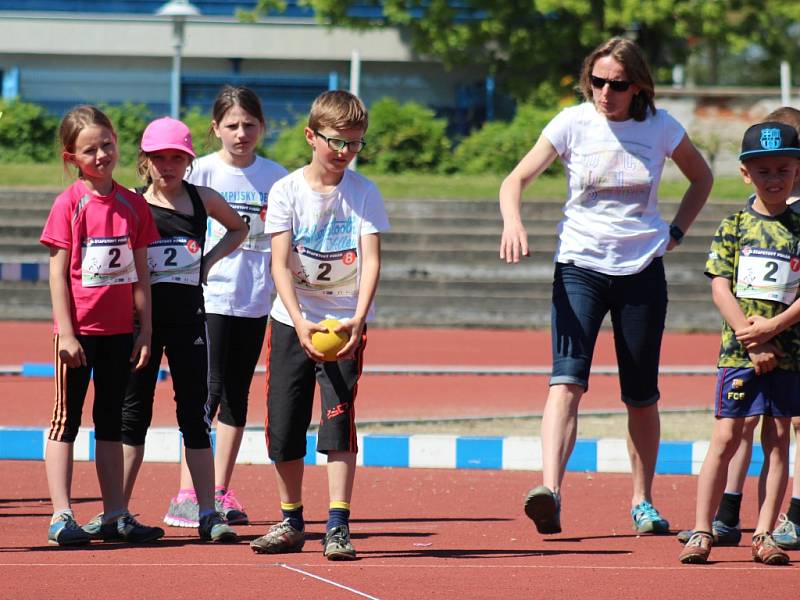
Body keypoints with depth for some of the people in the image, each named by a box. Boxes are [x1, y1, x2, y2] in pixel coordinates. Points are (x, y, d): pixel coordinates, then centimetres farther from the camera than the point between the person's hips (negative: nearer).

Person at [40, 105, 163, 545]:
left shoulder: (133, 204, 5)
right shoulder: (70, 204, -7)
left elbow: (140, 273, 9)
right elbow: (58, 272, -8)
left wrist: (145, 329, 6)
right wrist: (66, 332, -13)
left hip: (119, 329, 5)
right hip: (78, 328, -5)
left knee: (111, 422, 12)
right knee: (67, 420, 0)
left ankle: (115, 513, 17)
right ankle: (61, 516, -1)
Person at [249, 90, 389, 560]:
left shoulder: (364, 194, -5)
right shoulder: (287, 191, -4)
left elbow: (371, 260, -12)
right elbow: (280, 263, -11)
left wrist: (357, 318, -28)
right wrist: (300, 322, -25)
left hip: (345, 321, -2)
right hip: (292, 321, 2)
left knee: (338, 417, -13)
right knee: (284, 424, 5)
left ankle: (338, 526, -13)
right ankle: (292, 523, 21)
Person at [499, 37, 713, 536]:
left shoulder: (660, 127, -1)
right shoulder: (573, 124, -5)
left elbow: (702, 178, 17)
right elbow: (516, 180, -7)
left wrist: (675, 233, 6)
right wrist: (513, 221, -27)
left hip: (642, 270, 2)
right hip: (580, 266, -2)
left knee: (642, 395, 8)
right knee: (567, 381, -19)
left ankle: (642, 501, 23)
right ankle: (550, 491, -31)